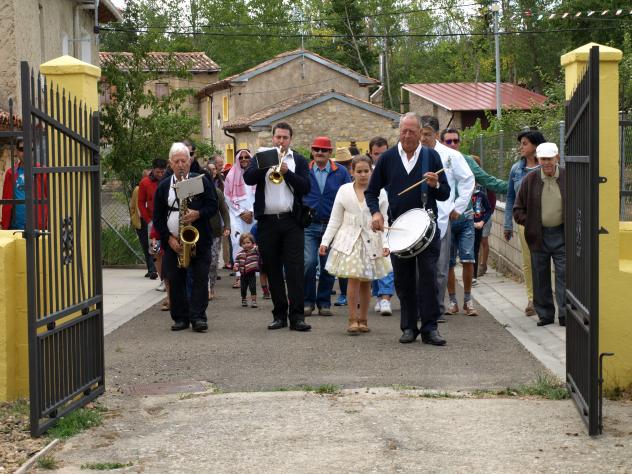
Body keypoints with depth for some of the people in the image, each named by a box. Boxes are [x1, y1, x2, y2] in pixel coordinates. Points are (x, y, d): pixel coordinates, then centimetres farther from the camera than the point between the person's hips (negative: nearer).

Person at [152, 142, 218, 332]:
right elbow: (157, 217, 6)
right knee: (175, 281, 2)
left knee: (200, 279, -4)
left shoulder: (202, 181, 4)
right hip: (173, 242, 2)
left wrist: (198, 214, -20)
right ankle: (180, 318, 9)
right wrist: (169, 238, -6)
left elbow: (213, 205, 0)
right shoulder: (163, 186, 8)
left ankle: (198, 317, -1)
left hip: (199, 240, -2)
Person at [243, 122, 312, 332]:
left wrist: (287, 172, -13)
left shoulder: (299, 160, 11)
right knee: (272, 269, 5)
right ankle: (279, 315, 11)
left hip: (291, 221, -1)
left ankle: (296, 316, -10)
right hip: (267, 222, 1)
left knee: (295, 268, -8)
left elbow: (305, 187, -2)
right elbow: (248, 178, -6)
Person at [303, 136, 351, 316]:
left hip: (332, 226, 1)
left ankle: (324, 303, 18)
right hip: (309, 226, -1)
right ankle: (307, 301, 1)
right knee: (308, 263, -13)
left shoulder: (341, 172, 4)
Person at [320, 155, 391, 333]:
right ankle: (353, 319, -6)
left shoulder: (380, 192, 3)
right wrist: (325, 241, 1)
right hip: (349, 240, -1)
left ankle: (363, 319, 16)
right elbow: (335, 220, 7)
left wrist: (385, 243, -10)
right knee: (354, 278, -12)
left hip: (371, 242, 1)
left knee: (366, 281, 5)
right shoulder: (344, 190, 4)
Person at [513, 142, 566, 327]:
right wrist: (528, 223, -2)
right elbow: (518, 209, 9)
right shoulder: (530, 180, 3)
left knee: (564, 275, -5)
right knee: (540, 277, 8)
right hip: (538, 236, 2)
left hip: (561, 234, -2)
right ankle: (545, 314, 17)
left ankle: (565, 315, 0)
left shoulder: (568, 178, -2)